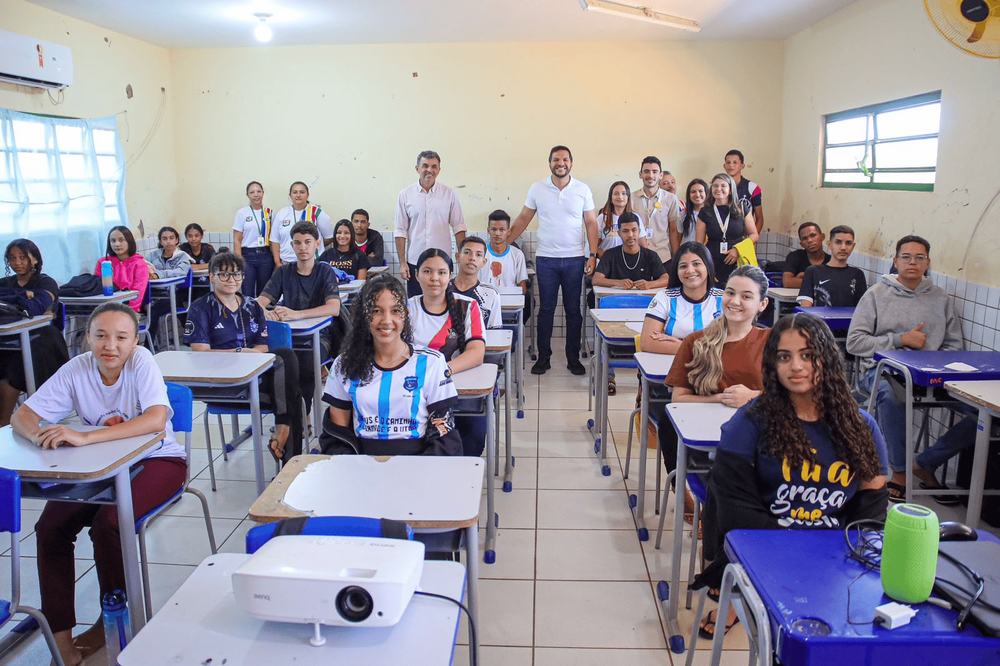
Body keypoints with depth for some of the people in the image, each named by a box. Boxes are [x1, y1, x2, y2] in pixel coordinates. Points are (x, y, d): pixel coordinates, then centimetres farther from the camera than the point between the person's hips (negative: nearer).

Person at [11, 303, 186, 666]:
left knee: (107, 524, -26)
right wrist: (38, 435, -33)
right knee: (50, 527, -14)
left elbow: (157, 420, -35)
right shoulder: (76, 370, -9)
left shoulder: (141, 361, -21)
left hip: (156, 459, -4)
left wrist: (85, 437, -43)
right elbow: (21, 416, -8)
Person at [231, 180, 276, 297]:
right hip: (248, 256, -2)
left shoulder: (269, 213, 8)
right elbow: (237, 240, 1)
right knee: (248, 295, -4)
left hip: (266, 256, 2)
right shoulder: (242, 213, 2)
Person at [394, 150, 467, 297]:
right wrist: (402, 262, -1)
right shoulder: (405, 195, 3)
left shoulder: (449, 194, 3)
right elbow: (400, 231, 4)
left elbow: (458, 228, 4)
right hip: (414, 262, 0)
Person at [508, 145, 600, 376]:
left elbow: (591, 224, 4)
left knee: (573, 310, 7)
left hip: (574, 259, 0)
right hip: (546, 259, 0)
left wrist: (593, 256, -4)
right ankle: (543, 357, 16)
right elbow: (523, 220, 8)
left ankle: (573, 358, 17)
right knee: (546, 309, 6)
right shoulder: (537, 189, 3)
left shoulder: (583, 190, 2)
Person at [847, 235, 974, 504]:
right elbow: (854, 341, -3)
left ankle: (924, 464, 0)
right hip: (882, 369, -3)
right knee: (891, 393, -40)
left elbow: (955, 344, 13)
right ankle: (900, 470, -17)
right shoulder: (877, 294, 5)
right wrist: (901, 339, -8)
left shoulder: (940, 298, 15)